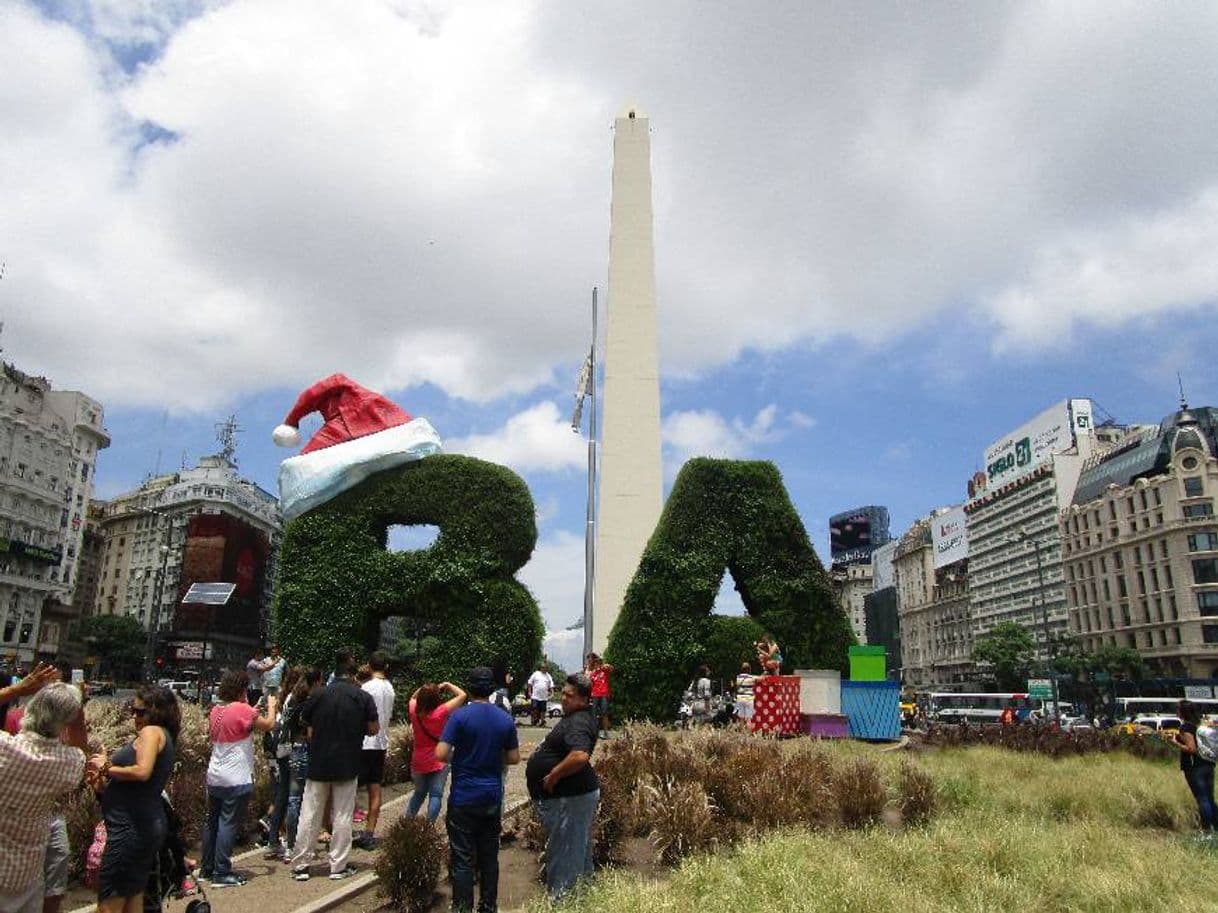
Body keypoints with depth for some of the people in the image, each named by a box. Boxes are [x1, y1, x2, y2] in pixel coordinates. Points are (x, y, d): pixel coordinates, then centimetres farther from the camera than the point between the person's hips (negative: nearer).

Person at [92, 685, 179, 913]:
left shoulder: (152, 732, -8)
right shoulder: (165, 737, 18)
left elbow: (142, 771, -25)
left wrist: (107, 768, -11)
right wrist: (104, 782, 4)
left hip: (132, 827, -10)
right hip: (150, 824, 10)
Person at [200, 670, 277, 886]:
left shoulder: (216, 710, 7)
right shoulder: (242, 709, -17)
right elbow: (268, 724, -10)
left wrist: (254, 711, 19)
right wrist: (271, 706, 8)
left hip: (214, 777, 8)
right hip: (236, 779, -8)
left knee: (212, 822, 15)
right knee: (229, 824, -3)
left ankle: (208, 869, 25)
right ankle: (222, 874, 0)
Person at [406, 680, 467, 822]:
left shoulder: (414, 710, -10)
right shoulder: (441, 712, -22)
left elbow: (413, 698, 15)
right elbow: (462, 695, -17)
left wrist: (423, 688, 0)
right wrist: (447, 685, -6)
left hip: (418, 762, 5)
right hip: (438, 762, -5)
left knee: (419, 793, 23)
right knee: (435, 795, 4)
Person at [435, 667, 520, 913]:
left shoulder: (460, 716, -12)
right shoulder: (506, 720, 1)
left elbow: (440, 754, -17)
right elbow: (514, 758, 6)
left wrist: (457, 756, 3)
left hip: (463, 799, -4)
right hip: (493, 798, 4)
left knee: (463, 860, 3)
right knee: (489, 856, 15)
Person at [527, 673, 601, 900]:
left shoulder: (579, 723, -23)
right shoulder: (576, 717, 10)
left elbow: (580, 756, -39)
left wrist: (553, 775, -26)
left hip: (569, 798, -11)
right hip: (571, 794, 11)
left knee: (564, 851, 0)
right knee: (578, 850, 21)